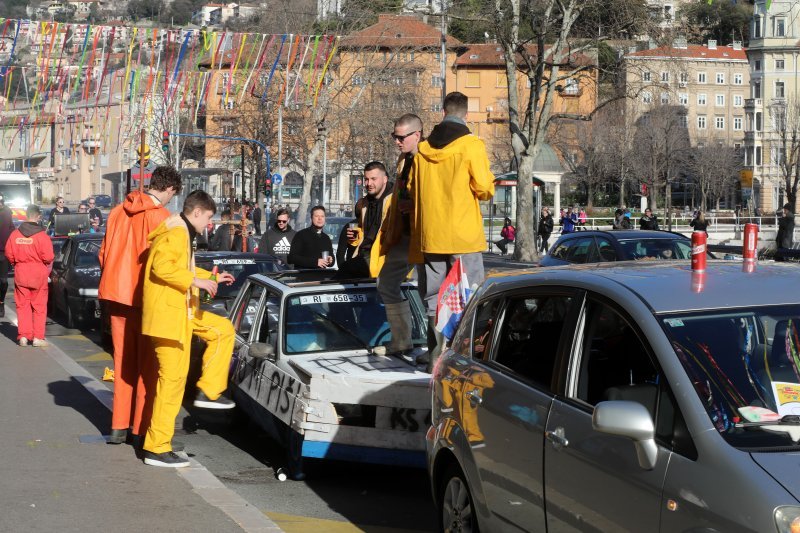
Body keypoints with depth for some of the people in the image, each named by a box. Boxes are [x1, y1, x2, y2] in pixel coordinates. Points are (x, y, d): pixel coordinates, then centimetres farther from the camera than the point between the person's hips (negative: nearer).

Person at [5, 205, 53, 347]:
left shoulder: (15, 234, -3)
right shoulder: (42, 236, -14)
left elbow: (9, 254, 2)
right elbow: (48, 258, -16)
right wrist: (47, 266, 6)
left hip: (20, 274, 3)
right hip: (39, 275, -3)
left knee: (22, 305, 10)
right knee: (39, 306, 5)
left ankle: (23, 336, 7)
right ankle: (38, 337, 4)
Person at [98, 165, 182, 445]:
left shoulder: (118, 211, 8)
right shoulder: (159, 216, -12)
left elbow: (104, 253, 13)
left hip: (115, 295, 6)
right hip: (144, 297, -6)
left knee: (123, 361, 14)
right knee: (148, 365, 3)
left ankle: (119, 426, 15)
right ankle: (141, 429, 4)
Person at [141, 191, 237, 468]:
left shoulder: (182, 233, 18)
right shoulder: (175, 232, -14)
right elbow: (161, 266, -28)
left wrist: (212, 277, 32)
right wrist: (196, 281, -24)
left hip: (182, 310, 10)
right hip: (167, 312, -10)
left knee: (223, 329, 19)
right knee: (173, 378, -9)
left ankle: (208, 391, 17)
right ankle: (157, 448, -5)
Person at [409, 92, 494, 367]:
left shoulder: (423, 148, 8)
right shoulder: (471, 145, -7)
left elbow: (412, 187, 14)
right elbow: (484, 189, -10)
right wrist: (487, 183, 11)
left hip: (430, 235, 4)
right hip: (464, 236, -4)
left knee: (434, 298, 9)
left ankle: (436, 358, 8)